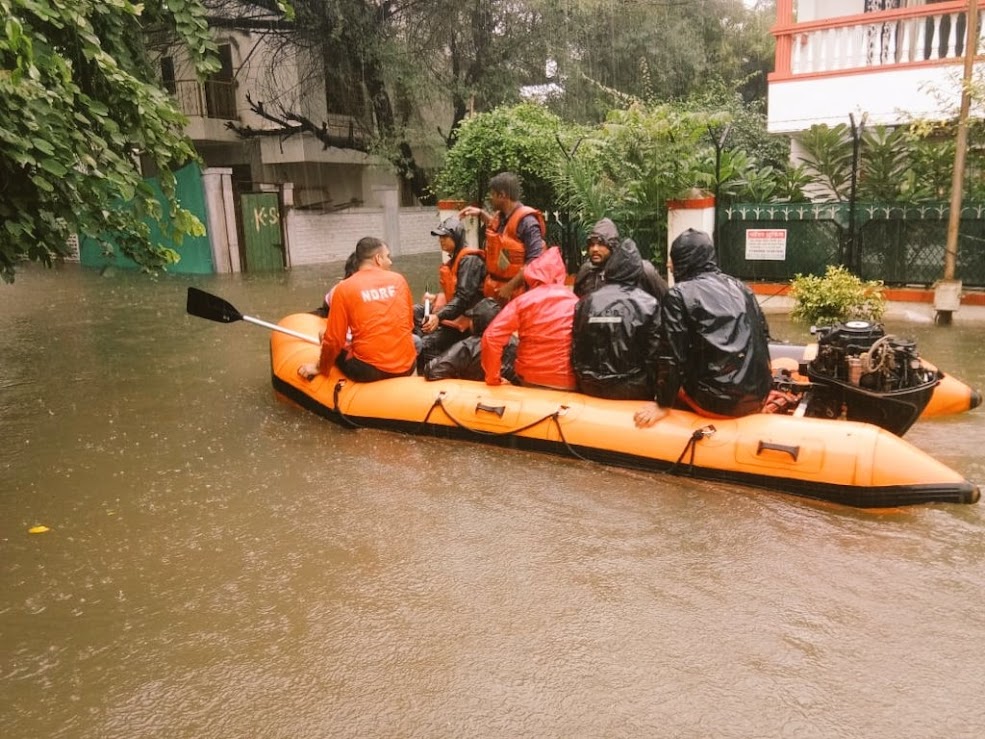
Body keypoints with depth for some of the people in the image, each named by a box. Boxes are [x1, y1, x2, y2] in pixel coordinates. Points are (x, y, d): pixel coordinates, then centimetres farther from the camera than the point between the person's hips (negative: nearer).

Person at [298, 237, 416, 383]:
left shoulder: (344, 288, -4)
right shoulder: (399, 280, 3)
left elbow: (334, 340, -3)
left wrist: (320, 367, 15)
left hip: (369, 371, -2)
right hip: (406, 366, 2)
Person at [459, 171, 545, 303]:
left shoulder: (527, 221, -18)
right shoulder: (501, 217, 8)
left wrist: (511, 286, -24)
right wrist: (480, 214, 23)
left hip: (515, 293, -8)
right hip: (495, 289, 9)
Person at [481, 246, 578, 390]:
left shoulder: (523, 301, -5)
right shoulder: (576, 303, -2)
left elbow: (491, 337, -12)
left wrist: (492, 378, -3)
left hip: (530, 379, 0)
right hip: (568, 383, 0)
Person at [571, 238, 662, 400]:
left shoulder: (586, 302, -4)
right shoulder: (648, 303, -11)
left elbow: (576, 351, 2)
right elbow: (653, 353, -8)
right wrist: (651, 388, 8)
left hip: (591, 388, 3)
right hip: (632, 390, -3)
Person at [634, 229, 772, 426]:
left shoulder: (678, 294, -5)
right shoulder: (740, 287, 11)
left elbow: (671, 355, -9)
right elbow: (763, 336, 15)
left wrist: (663, 404, -2)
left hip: (714, 401, -5)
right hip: (756, 395, 5)